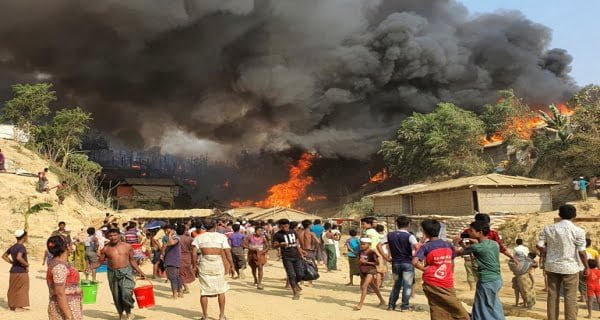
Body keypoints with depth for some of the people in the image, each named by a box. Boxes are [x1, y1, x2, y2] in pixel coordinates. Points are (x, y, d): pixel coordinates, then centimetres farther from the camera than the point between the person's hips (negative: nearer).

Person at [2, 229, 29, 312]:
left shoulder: (12, 247, 8)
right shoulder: (21, 247, -19)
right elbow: (19, 258, -34)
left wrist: (12, 263, 14)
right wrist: (27, 264, -20)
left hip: (13, 271, 8)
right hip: (21, 272, -8)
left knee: (13, 289, 16)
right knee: (21, 289, 2)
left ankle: (12, 305, 24)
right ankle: (18, 307, 5)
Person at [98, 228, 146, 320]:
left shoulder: (127, 246, 2)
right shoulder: (105, 249, 2)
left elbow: (132, 260, 11)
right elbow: (100, 262, 7)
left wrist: (139, 271, 10)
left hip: (126, 272, -1)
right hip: (113, 273, 2)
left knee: (126, 293, -17)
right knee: (116, 296, 8)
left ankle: (128, 312, 7)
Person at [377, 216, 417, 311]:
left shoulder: (390, 235, 1)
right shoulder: (409, 236, -10)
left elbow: (379, 245, -3)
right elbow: (416, 247, -26)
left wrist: (386, 258, 0)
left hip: (395, 263, 4)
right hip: (408, 263, -4)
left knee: (396, 284, 17)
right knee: (407, 285, 6)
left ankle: (391, 305, 17)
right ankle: (404, 306, 7)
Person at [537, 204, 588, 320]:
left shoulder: (548, 228, 0)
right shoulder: (578, 231, -12)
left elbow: (540, 245, -1)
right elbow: (582, 252, -12)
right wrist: (586, 267, 1)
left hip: (552, 266, 4)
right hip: (570, 267, -4)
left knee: (553, 296, 12)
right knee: (570, 297, 5)